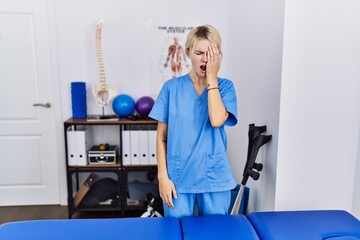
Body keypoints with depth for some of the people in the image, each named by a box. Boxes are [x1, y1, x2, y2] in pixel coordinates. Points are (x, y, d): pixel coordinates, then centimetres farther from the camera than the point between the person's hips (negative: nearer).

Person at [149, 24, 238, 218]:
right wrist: (162, 177, -4)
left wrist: (212, 76, -15)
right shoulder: (172, 87, -2)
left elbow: (216, 120, -21)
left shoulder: (225, 86, -1)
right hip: (178, 178, 0)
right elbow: (162, 137, 0)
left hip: (214, 178, 1)